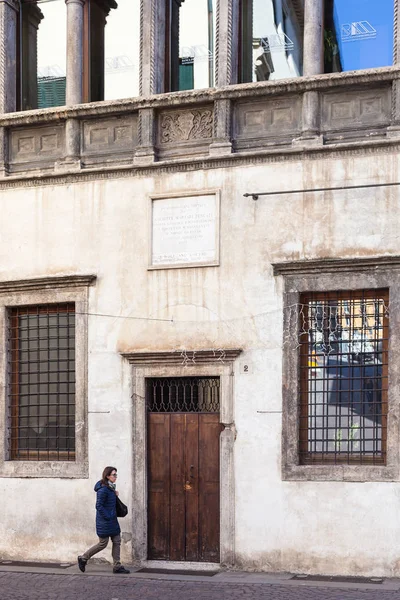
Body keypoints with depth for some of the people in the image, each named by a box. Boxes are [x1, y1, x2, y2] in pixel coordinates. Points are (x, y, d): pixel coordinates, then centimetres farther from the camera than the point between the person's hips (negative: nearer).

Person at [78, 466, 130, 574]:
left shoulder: (111, 488, 10)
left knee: (117, 541, 6)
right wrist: (107, 517, -18)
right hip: (104, 521, -9)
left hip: (112, 520, 9)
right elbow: (99, 505, -21)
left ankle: (117, 566, 11)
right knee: (103, 543, 0)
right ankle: (83, 558, 16)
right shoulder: (103, 489, -19)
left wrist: (115, 495, 3)